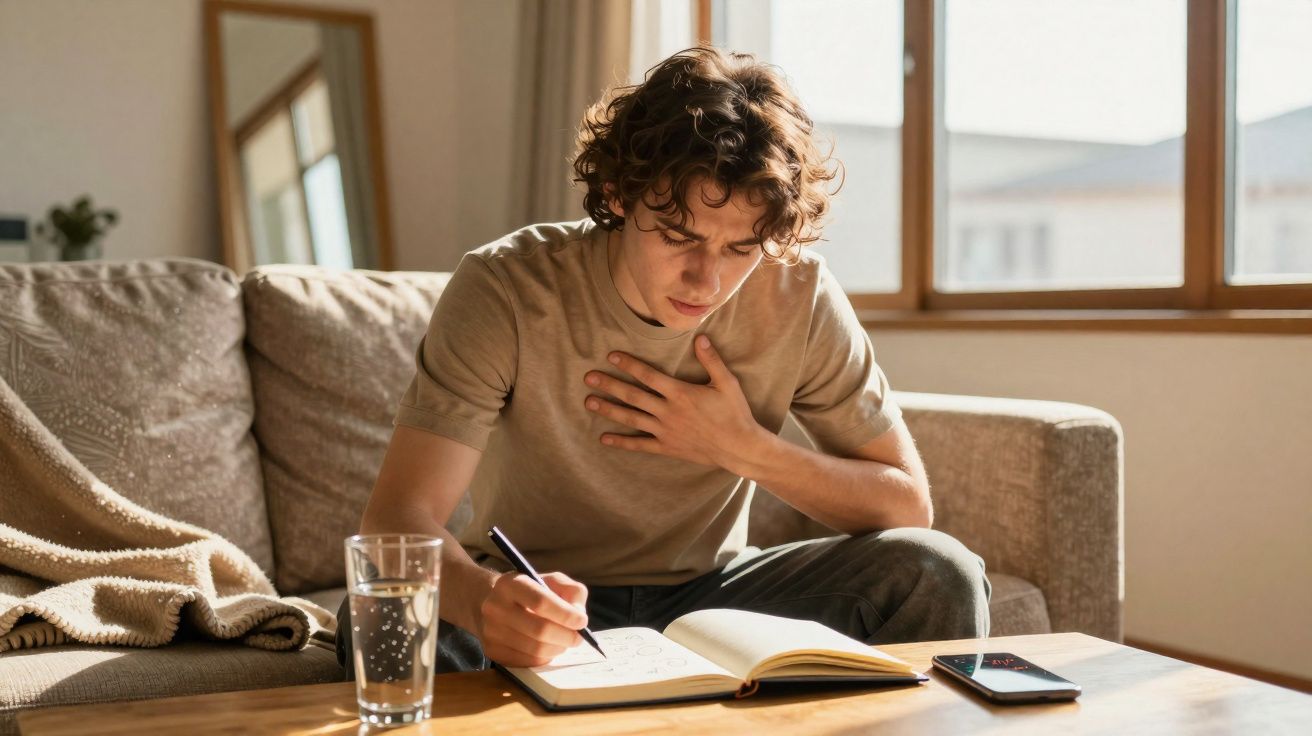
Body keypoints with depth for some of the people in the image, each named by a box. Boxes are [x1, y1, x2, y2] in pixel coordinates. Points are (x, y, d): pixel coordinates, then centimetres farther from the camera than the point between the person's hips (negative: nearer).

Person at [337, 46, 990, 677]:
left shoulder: (800, 297, -14)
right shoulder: (507, 290, -21)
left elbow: (908, 506, -6)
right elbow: (396, 518, -29)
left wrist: (746, 449, -21)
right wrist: (483, 598, -52)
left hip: (706, 593, 2)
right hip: (543, 605, -2)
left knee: (938, 573, -19)